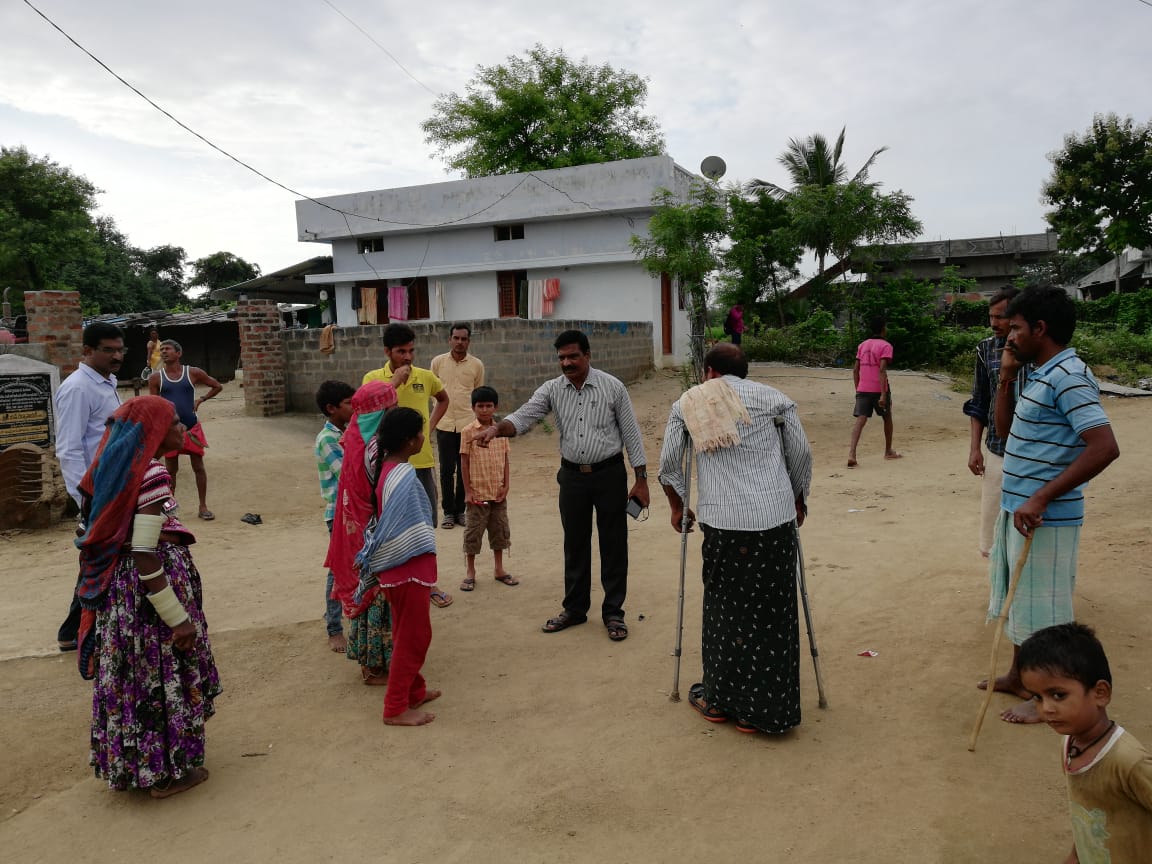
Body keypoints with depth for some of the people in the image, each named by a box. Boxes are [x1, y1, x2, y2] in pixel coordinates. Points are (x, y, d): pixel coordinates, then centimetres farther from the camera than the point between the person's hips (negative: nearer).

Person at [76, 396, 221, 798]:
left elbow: (105, 535, 13)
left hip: (119, 589, 9)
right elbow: (145, 557, -24)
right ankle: (167, 771, 21)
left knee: (132, 674, 20)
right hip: (151, 590, -9)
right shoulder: (151, 475, -21)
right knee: (163, 675, 6)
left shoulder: (116, 467, 6)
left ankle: (130, 761, 36)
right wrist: (179, 619, -20)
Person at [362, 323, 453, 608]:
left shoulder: (426, 376, 2)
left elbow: (443, 399, 22)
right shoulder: (373, 378, -6)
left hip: (422, 462, 3)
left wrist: (431, 426, 9)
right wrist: (395, 381, -24)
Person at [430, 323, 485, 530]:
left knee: (464, 470, 6)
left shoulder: (477, 365, 2)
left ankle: (461, 510, 19)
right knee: (447, 470, 4)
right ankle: (448, 511, 15)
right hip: (444, 424, 0)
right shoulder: (438, 361, 2)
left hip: (468, 424, 0)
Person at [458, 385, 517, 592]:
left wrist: (506, 486, -1)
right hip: (477, 493, -4)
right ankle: (470, 573, 16)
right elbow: (464, 463, -5)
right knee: (473, 532, 5)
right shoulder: (469, 432, -6)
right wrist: (468, 491, -8)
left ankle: (499, 569, 27)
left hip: (498, 493, 4)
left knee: (500, 530, 13)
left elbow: (505, 461, 7)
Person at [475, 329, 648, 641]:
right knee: (575, 544, 13)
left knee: (613, 545, 5)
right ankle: (575, 609, 28)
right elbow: (523, 417, -11)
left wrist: (641, 479, -5)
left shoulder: (612, 387, -7)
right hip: (572, 476, 3)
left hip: (610, 475, -3)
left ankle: (613, 612, 18)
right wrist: (496, 429, -33)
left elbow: (631, 434, -4)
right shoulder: (551, 390, 0)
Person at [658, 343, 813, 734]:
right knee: (772, 612, 9)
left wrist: (677, 507, 26)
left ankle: (719, 700, 27)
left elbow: (669, 464, 11)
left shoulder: (688, 403, 11)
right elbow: (801, 456, 13)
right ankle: (759, 711, 16)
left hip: (722, 521, 0)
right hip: (775, 517, 1)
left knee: (724, 608, 14)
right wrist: (798, 503, 27)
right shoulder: (774, 398, 11)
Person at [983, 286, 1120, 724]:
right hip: (1016, 508, 9)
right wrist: (1006, 378, 5)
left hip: (1045, 517, -9)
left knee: (1043, 605, 4)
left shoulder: (1069, 377, -19)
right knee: (1020, 597, 20)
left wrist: (1041, 498, -29)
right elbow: (1005, 429, 18)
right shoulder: (1040, 375, 10)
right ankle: (1018, 676, 36)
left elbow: (1105, 447, -28)